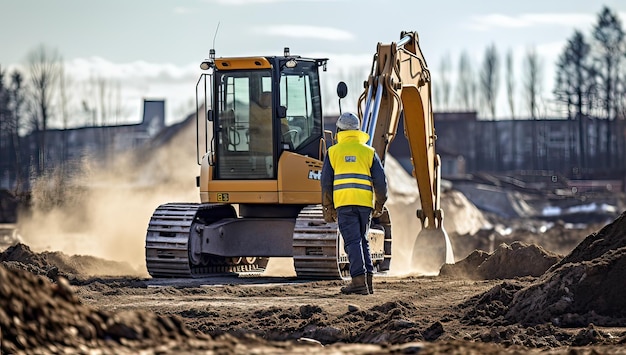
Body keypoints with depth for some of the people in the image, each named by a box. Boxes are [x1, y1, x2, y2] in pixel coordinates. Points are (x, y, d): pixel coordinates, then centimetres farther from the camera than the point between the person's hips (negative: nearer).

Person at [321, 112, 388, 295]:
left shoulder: (333, 152, 7)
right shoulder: (369, 152, 10)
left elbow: (326, 182, 6)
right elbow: (380, 181, 6)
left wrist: (328, 207, 11)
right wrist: (379, 204, 17)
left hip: (343, 204, -2)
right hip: (365, 202, 2)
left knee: (352, 241, -5)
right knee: (363, 240, 14)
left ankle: (359, 280, -15)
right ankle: (368, 280, 10)